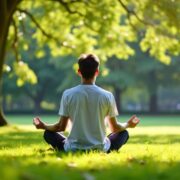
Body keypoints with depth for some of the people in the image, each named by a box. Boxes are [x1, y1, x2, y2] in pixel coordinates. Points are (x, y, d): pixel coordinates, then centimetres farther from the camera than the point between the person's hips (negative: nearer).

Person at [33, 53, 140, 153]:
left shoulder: (68, 94, -7)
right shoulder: (107, 96, -7)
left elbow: (61, 127, -1)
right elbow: (115, 128, 3)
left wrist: (43, 126, 19)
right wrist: (128, 124, 25)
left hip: (73, 149, -1)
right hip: (100, 149, 1)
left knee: (48, 133, 25)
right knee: (124, 133, 26)